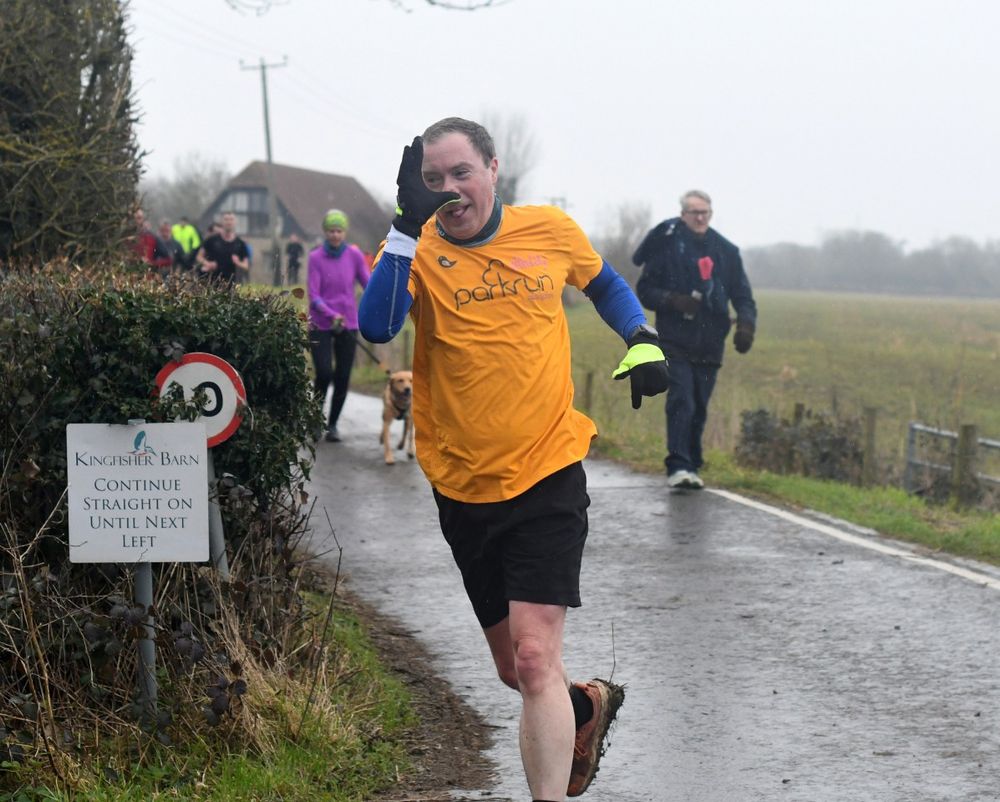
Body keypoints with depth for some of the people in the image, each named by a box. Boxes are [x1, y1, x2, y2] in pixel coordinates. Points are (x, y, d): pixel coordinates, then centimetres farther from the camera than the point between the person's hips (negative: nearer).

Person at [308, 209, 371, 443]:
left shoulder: (355, 255, 0)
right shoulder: (316, 258, -5)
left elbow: (369, 284, -3)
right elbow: (313, 296, -10)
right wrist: (332, 315, -26)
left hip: (348, 325, 2)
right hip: (321, 325, -2)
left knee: (343, 377, 1)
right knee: (324, 373, -13)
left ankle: (332, 424, 17)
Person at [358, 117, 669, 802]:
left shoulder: (549, 231, 0)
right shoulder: (417, 250, -5)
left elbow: (604, 283, 21)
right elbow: (376, 327, -24)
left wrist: (642, 341, 4)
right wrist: (409, 225, -28)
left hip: (548, 477, -2)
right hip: (463, 489, 2)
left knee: (535, 658, -17)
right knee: (517, 670, 16)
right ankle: (588, 705, 48)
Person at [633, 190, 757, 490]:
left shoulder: (726, 251, 10)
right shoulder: (666, 245, -1)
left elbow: (742, 296, 14)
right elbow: (645, 290, 3)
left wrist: (746, 324, -5)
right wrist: (672, 300, -16)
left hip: (709, 347, 4)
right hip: (676, 343, -4)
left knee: (698, 410, 9)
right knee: (681, 403, -16)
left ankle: (692, 467, 18)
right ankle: (678, 466, -19)